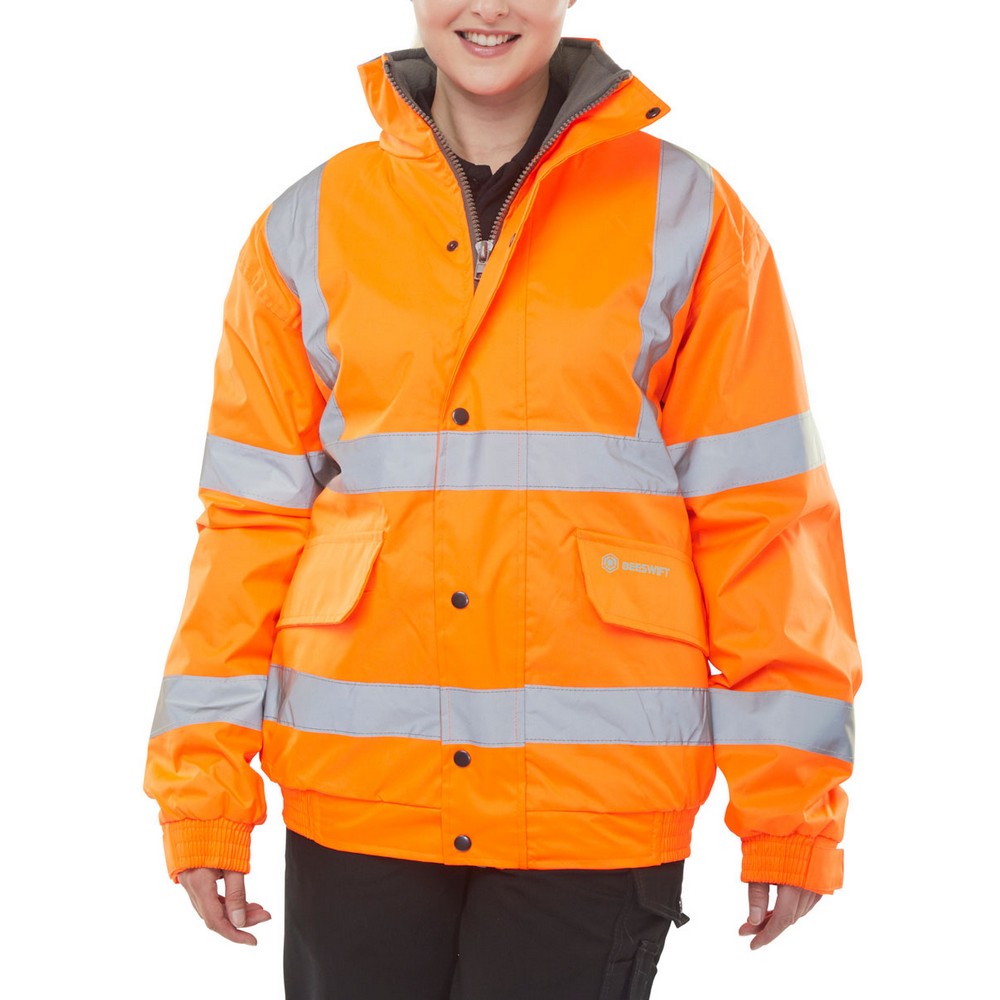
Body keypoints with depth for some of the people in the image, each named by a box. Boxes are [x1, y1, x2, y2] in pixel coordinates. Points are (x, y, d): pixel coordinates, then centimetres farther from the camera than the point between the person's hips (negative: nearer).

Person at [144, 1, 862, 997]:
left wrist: (789, 804, -3)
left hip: (598, 802, -1)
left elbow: (761, 509, 0)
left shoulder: (684, 213, 3)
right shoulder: (309, 227, 8)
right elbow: (250, 514, 7)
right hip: (357, 795, 2)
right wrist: (205, 786, 2)